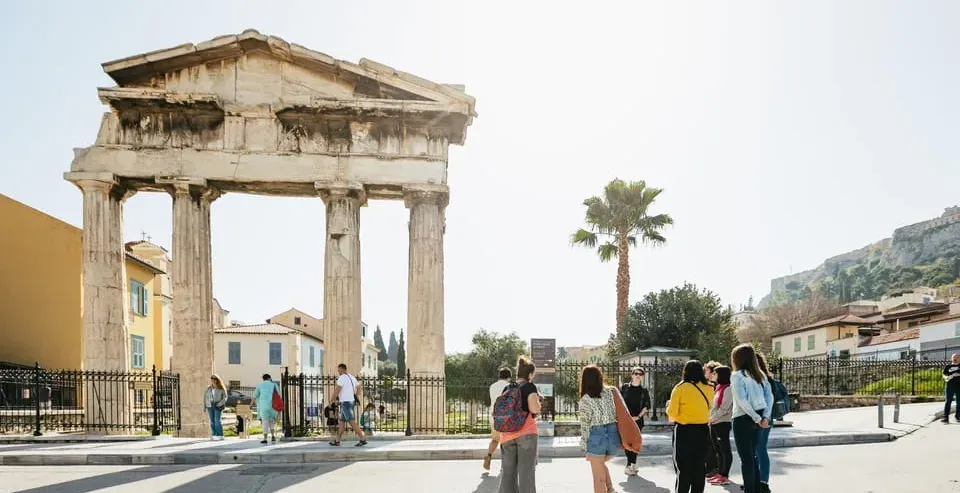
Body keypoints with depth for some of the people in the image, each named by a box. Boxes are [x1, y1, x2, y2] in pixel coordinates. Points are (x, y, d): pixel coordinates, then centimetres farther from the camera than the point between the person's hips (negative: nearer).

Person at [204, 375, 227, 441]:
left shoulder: (221, 389, -1)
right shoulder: (208, 388, 10)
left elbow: (224, 398, -1)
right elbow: (205, 397, 13)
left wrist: (219, 404, -13)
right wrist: (204, 406, 6)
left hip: (218, 407, -4)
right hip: (210, 406, 4)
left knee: (217, 421, -11)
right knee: (212, 421, 3)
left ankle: (220, 435, -8)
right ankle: (214, 435, 7)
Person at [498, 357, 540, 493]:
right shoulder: (529, 386, -4)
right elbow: (534, 409, -16)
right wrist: (538, 401, 3)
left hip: (507, 434, 5)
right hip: (526, 432, -5)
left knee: (507, 471, 11)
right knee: (526, 471, 1)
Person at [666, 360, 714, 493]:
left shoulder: (680, 388, -11)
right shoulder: (708, 389, -1)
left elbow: (672, 413, -10)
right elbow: (708, 408, 10)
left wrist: (669, 407, 10)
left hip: (684, 431, -4)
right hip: (703, 430, 4)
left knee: (683, 466, 3)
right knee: (700, 466, 14)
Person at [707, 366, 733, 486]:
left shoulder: (728, 388, -12)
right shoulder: (718, 387, 16)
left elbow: (724, 408, -17)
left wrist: (713, 418, -12)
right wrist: (710, 419, 8)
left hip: (722, 422, -9)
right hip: (714, 423, 9)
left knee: (725, 449, -5)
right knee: (718, 449, 12)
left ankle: (725, 476, -3)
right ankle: (720, 473, 19)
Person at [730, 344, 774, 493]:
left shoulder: (737, 375, -12)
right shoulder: (760, 374, 9)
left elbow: (742, 401, -19)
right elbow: (770, 396, 3)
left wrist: (757, 419, -16)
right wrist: (765, 416, -5)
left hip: (743, 419, -7)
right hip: (757, 418, 7)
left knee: (746, 458, 0)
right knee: (752, 455, 18)